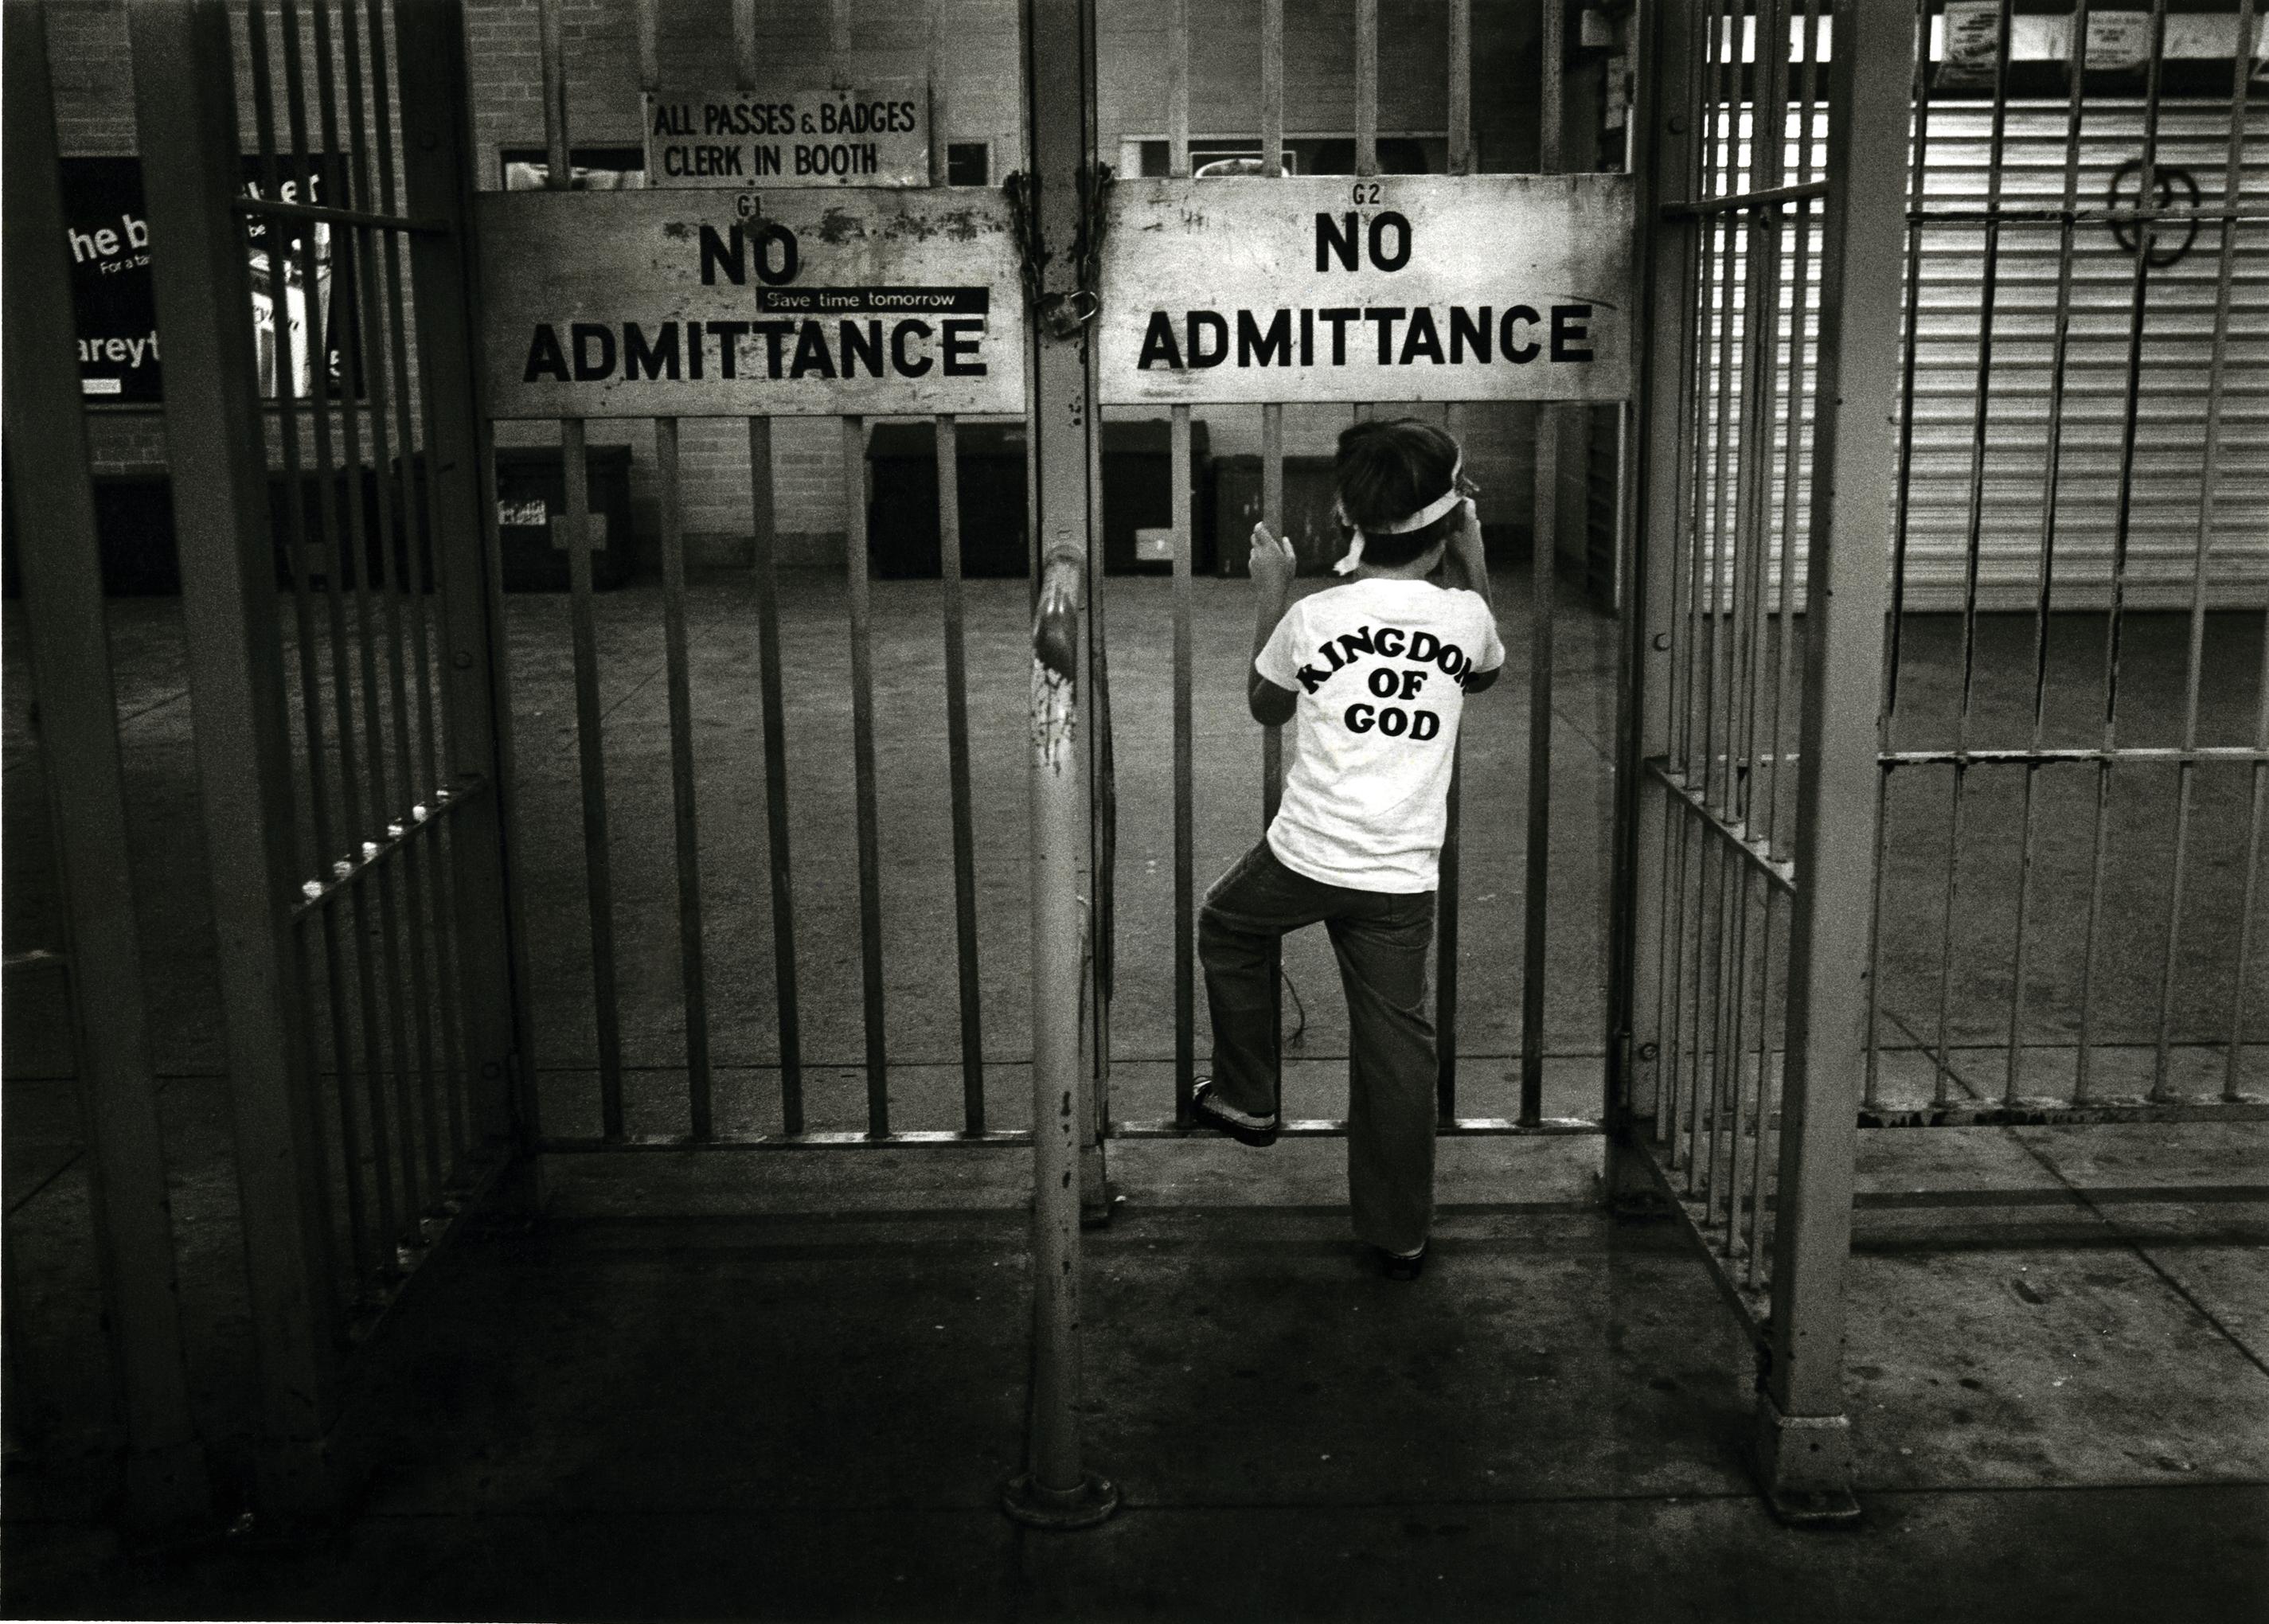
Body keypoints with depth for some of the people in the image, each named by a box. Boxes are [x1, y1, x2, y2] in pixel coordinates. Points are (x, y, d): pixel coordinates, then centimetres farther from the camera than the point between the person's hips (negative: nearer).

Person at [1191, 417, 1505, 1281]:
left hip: (1304, 856, -1)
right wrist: (1473, 556, 22)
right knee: (1395, 1041, 11)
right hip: (1402, 878, 2)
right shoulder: (1464, 612, -5)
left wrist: (1270, 595, 18)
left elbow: (1265, 705, 12)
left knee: (1228, 929, 30)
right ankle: (1399, 1232, 19)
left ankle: (1247, 1097, 35)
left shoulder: (1313, 616, -9)